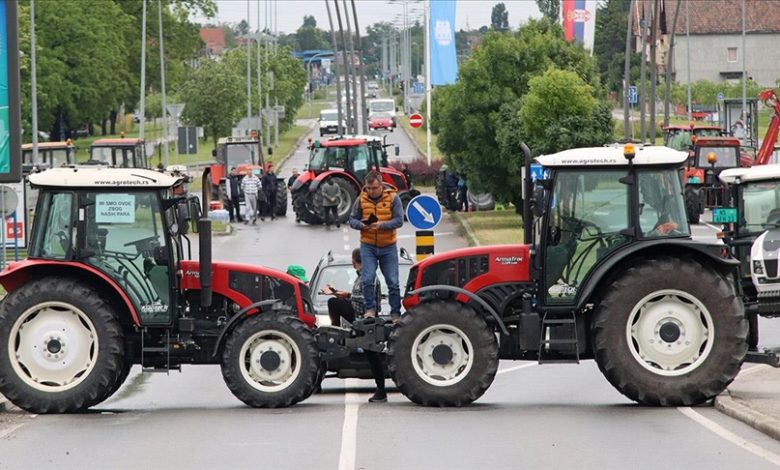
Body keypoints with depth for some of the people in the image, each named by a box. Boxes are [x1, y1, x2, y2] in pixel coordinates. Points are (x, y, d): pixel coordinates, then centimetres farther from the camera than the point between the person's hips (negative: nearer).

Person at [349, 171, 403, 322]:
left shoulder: (393, 198, -5)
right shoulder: (361, 199, 0)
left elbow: (399, 220, -10)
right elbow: (352, 219, 5)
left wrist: (381, 225, -25)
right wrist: (361, 225, -18)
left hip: (388, 246, -1)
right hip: (368, 246, 1)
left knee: (393, 282, 2)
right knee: (367, 279, -10)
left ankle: (395, 314, 12)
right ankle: (370, 308, 9)